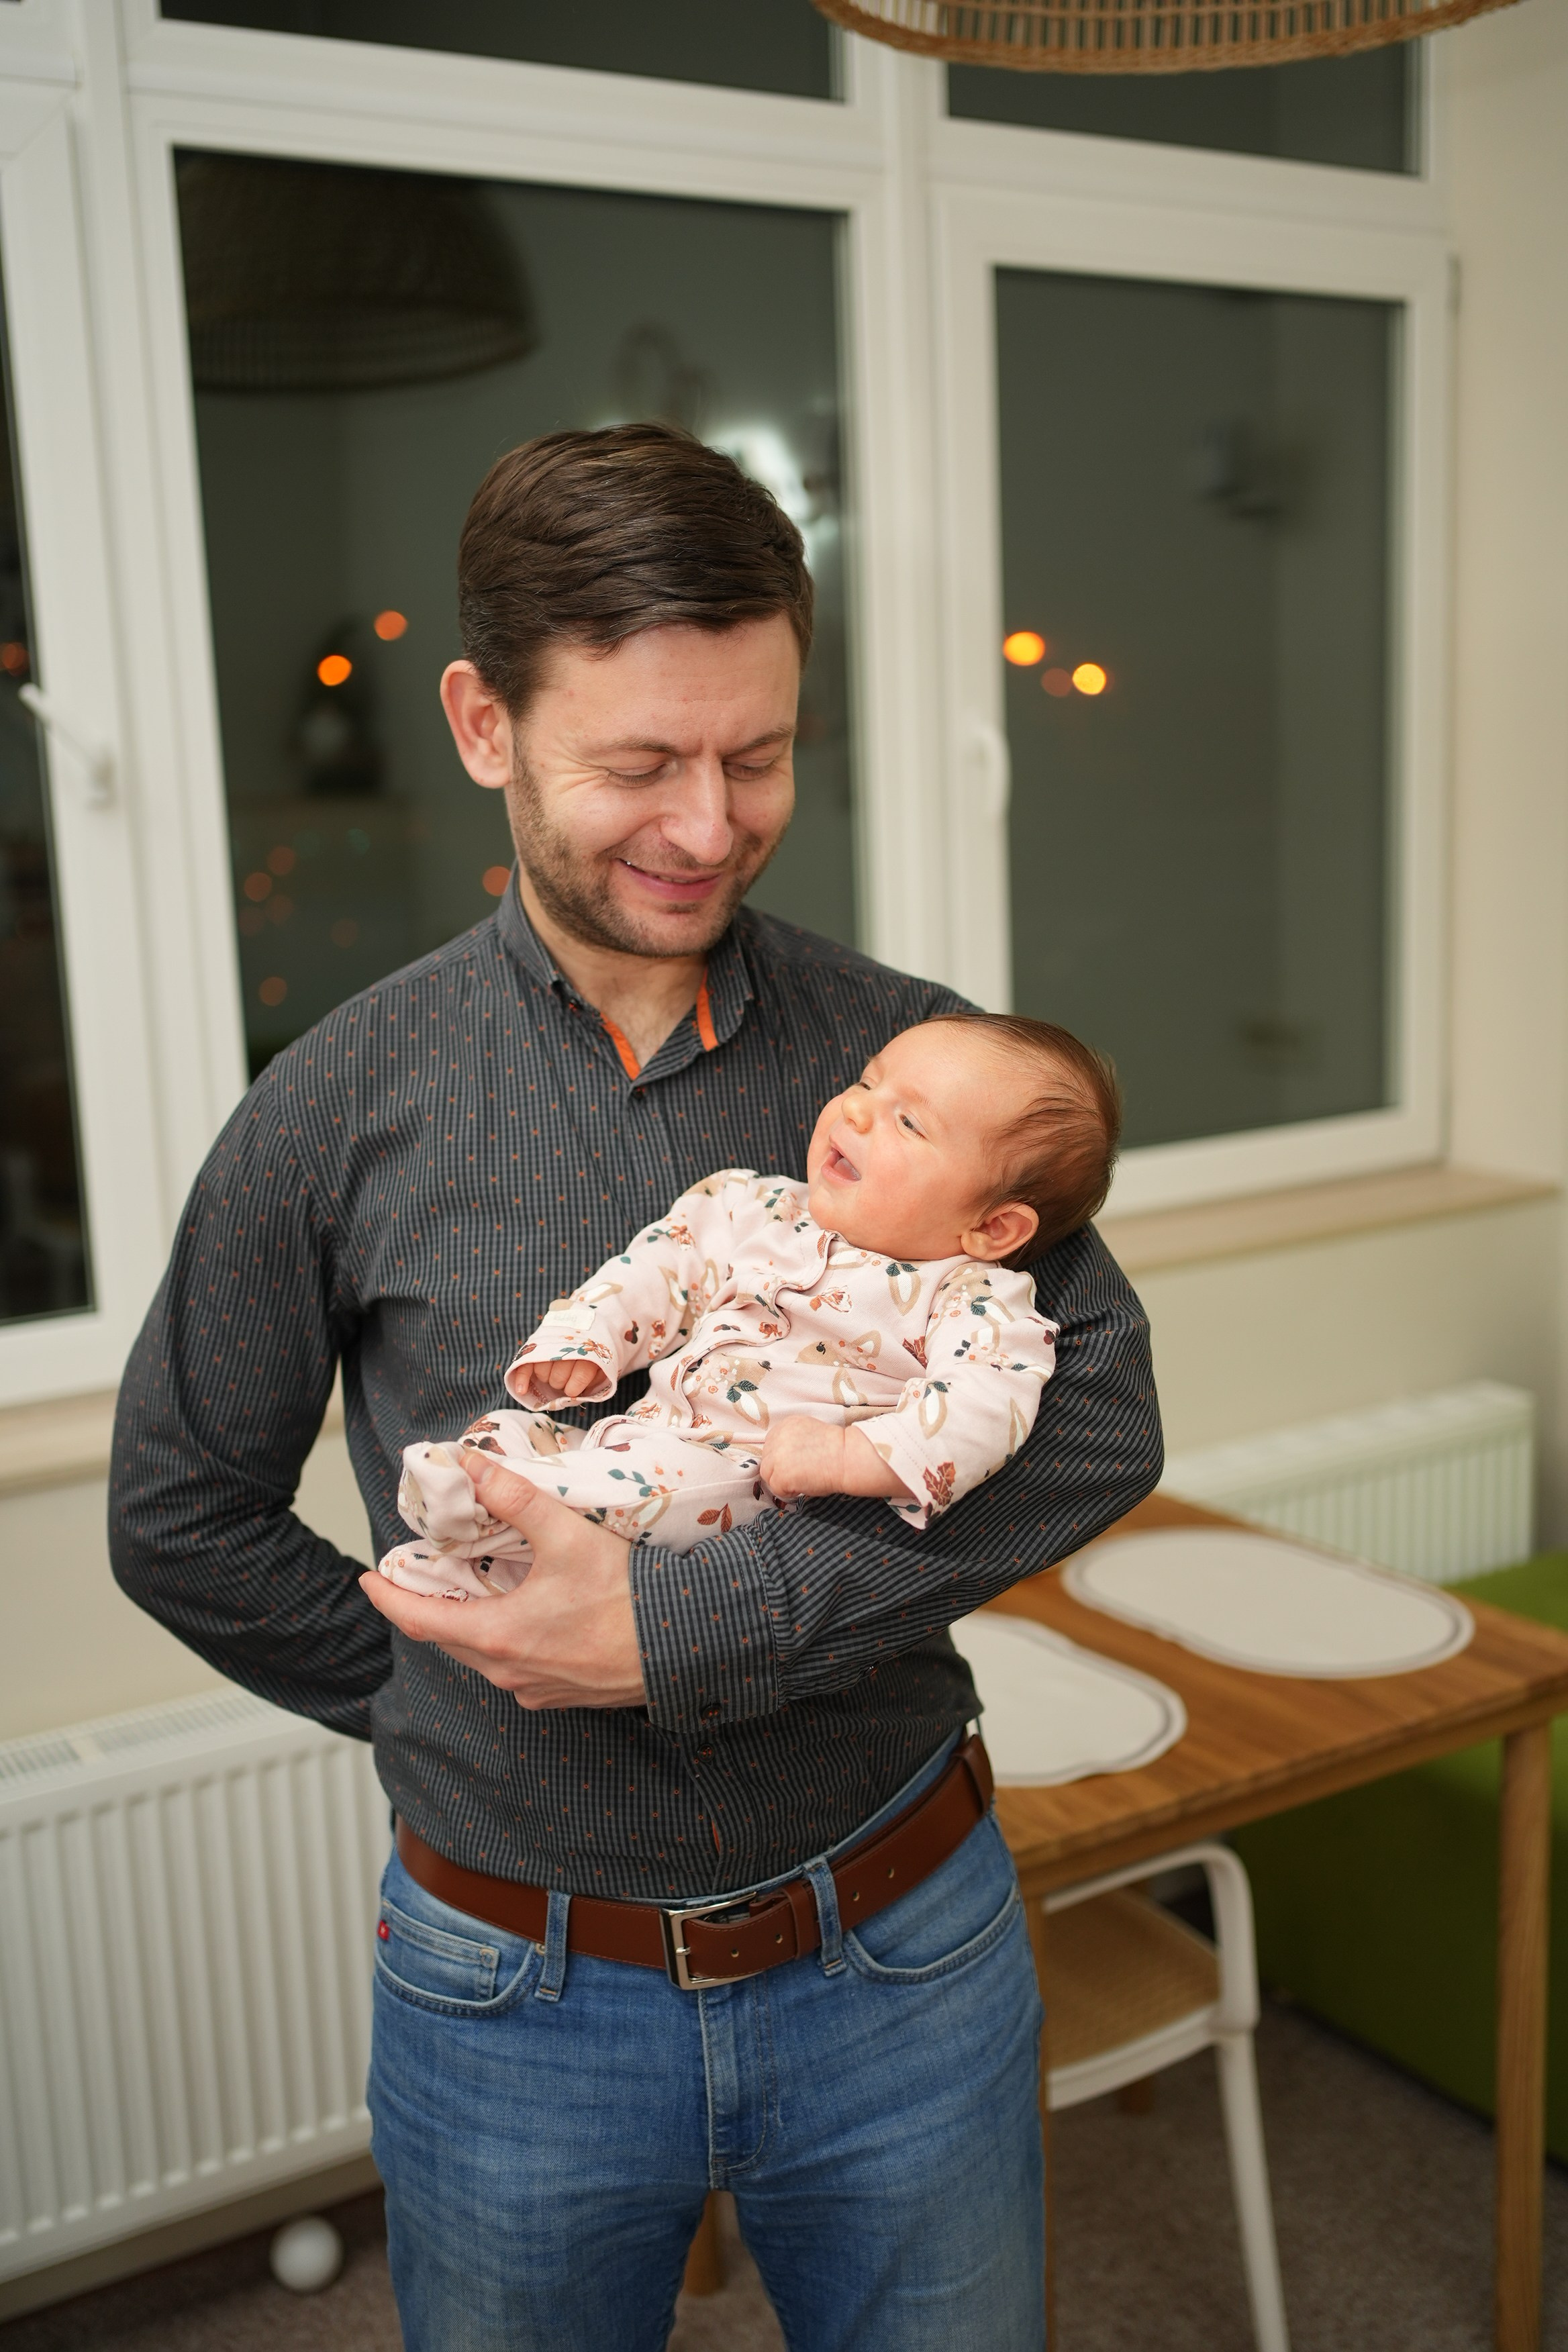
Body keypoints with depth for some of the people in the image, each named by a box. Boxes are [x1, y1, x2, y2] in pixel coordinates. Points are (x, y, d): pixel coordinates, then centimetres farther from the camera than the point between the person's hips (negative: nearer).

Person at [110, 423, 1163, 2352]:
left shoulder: (909, 1053, -6)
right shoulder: (344, 1105, -7)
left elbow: (1095, 1413, -15)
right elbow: (181, 1516, 2)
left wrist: (695, 1632, -21)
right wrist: (450, 1704, -3)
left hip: (903, 1967, 1)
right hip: (516, 1998, 0)